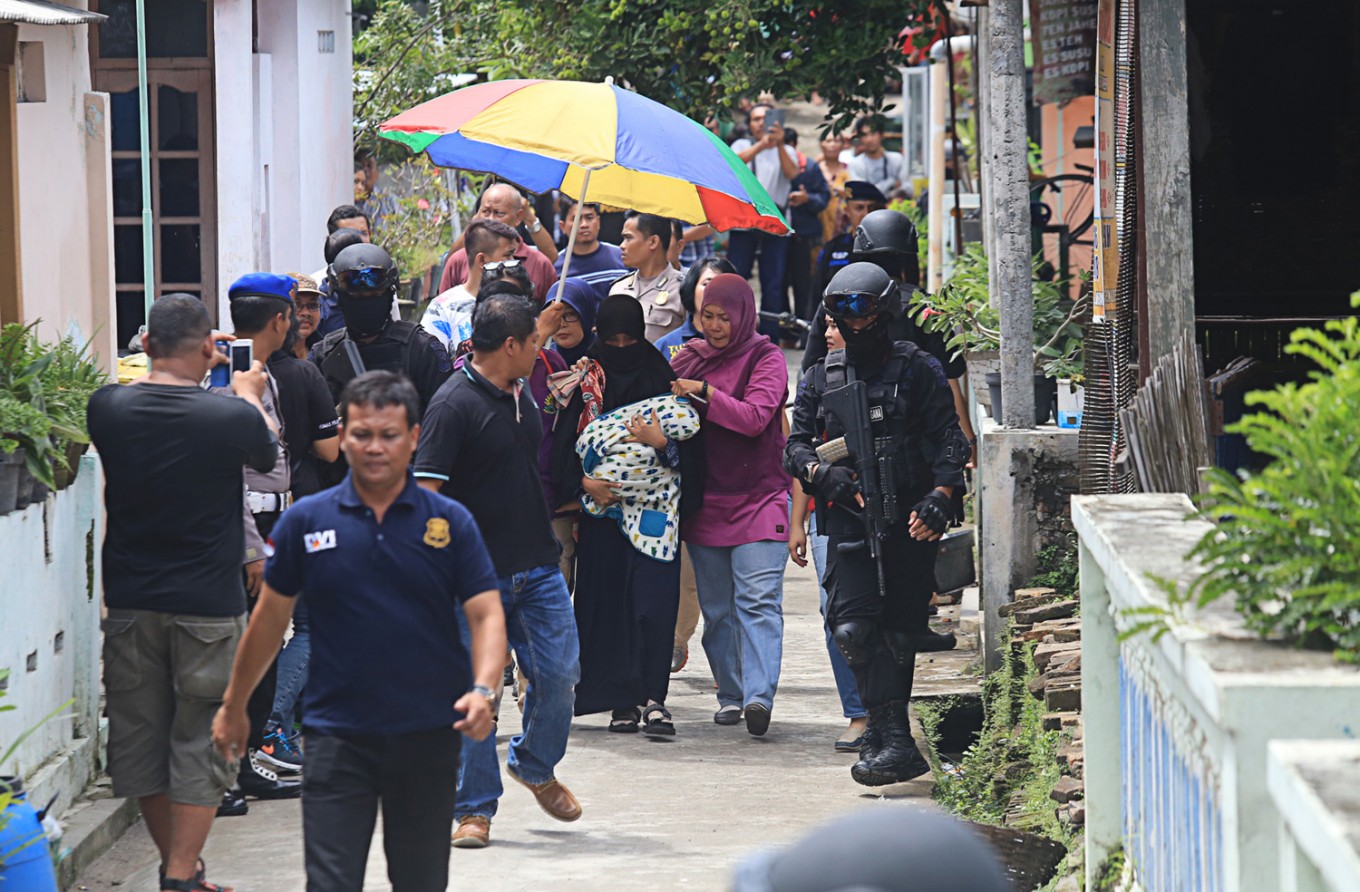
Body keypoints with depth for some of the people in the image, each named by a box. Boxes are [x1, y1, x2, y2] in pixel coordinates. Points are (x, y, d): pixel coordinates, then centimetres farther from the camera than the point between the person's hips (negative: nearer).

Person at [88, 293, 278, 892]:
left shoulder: (109, 408, -8)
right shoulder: (231, 417, -15)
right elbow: (267, 453, 9)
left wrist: (172, 369, 25)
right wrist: (247, 393, 25)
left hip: (130, 603, 3)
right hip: (208, 606, -3)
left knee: (139, 738, 14)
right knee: (200, 740, 5)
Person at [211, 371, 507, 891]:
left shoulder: (449, 522, 0)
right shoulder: (307, 521, 1)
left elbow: (486, 614, -3)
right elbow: (271, 616, 11)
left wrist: (482, 689, -21)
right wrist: (234, 706, 16)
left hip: (428, 732, 1)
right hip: (337, 732, -1)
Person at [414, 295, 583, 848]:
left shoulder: (520, 395, 12)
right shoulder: (455, 404, -14)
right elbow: (425, 489, -18)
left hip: (538, 568, 7)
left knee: (559, 673, 5)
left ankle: (535, 765, 31)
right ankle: (475, 808, 6)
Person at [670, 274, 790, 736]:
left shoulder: (765, 358, -1)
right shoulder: (689, 358, 12)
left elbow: (755, 417, -14)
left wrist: (705, 394, -19)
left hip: (758, 498, -5)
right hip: (705, 502, 5)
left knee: (757, 601, -13)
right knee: (716, 607, 7)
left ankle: (759, 695, -22)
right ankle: (730, 694, 15)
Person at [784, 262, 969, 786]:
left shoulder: (918, 370, 5)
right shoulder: (821, 379, 14)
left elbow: (950, 443, -1)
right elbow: (795, 447, 14)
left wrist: (940, 497, -17)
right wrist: (825, 473, -7)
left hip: (911, 521, -1)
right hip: (850, 520, 1)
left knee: (900, 632, 3)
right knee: (853, 627, -17)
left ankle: (885, 733, 17)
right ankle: (896, 739, -19)